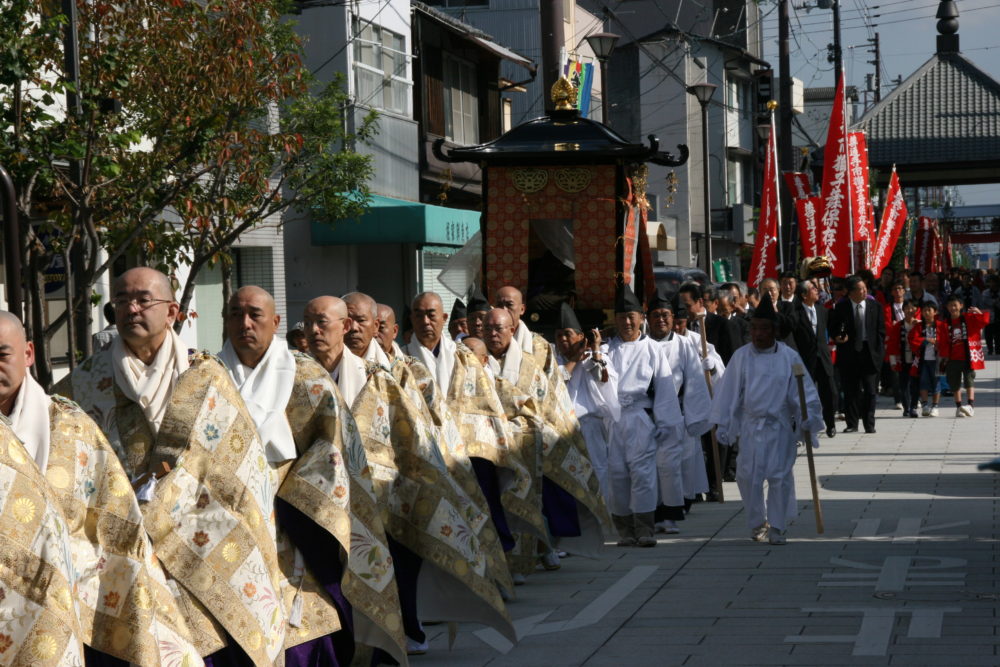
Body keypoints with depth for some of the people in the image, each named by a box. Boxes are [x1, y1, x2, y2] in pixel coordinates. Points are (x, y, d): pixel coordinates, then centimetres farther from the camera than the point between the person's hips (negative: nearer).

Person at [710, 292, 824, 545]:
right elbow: (729, 392, 5)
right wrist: (723, 424, 5)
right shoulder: (741, 356, 1)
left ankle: (777, 526, 9)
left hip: (780, 427, -1)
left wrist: (807, 418, -11)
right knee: (748, 476, -1)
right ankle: (758, 522, 18)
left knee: (779, 476, -3)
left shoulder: (789, 357, -2)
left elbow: (804, 391, 1)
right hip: (750, 425, 1)